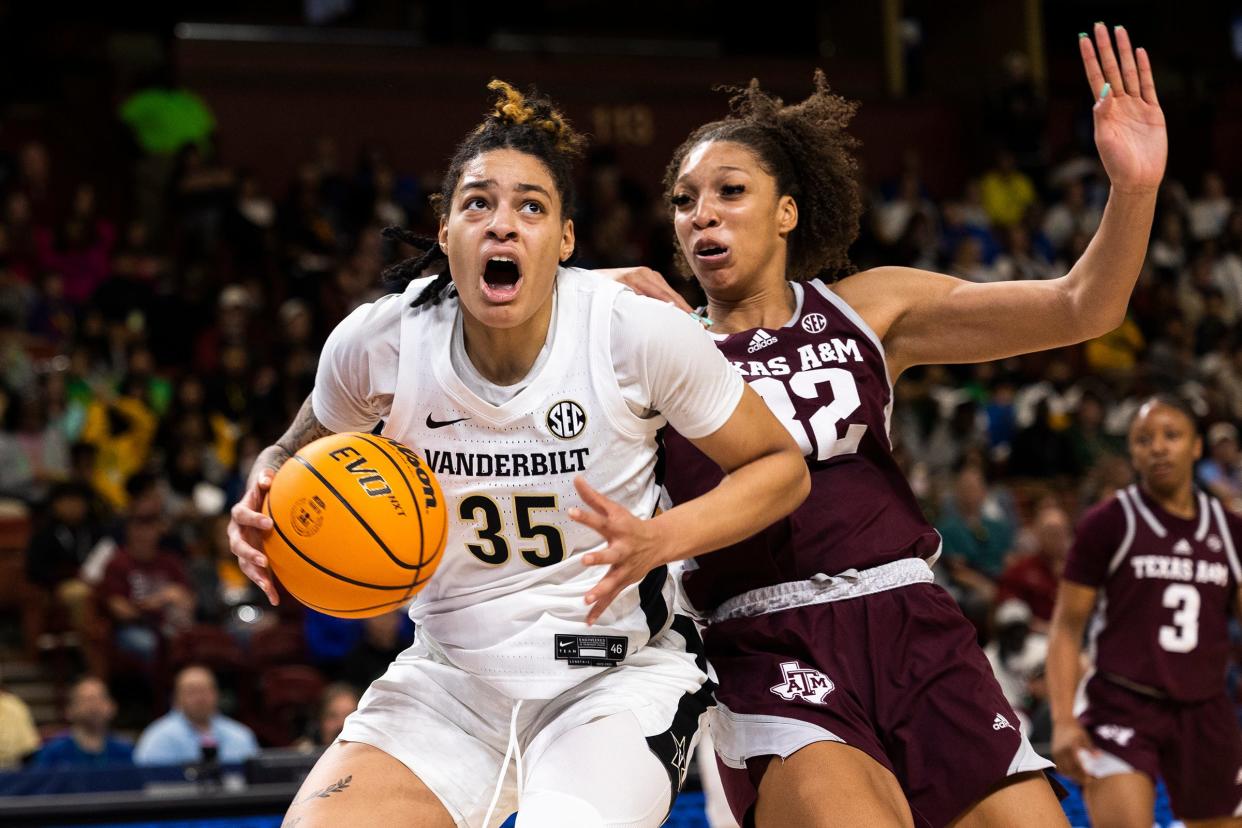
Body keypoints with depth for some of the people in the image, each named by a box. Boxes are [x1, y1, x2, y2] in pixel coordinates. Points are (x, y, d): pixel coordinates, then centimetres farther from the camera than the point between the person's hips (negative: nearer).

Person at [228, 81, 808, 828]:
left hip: (620, 674, -2)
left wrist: (659, 541, -21)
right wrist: (266, 509, -12)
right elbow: (294, 457, 12)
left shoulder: (639, 332, -16)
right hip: (452, 676, 2)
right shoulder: (377, 343, -9)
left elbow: (782, 468, -4)